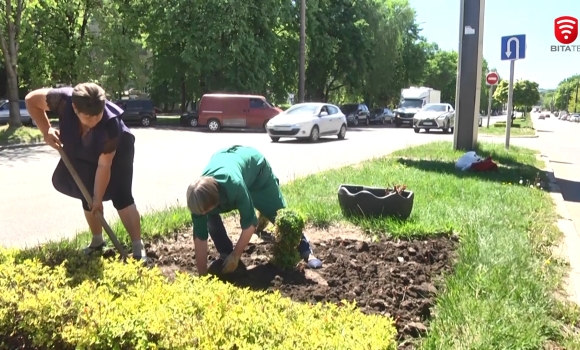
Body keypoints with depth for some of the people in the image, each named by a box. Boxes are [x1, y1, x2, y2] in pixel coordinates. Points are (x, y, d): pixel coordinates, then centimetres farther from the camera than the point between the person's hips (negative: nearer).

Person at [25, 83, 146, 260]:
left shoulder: (111, 123, -41)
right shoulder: (63, 100, -35)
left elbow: (104, 165, -34)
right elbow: (31, 100, -16)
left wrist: (98, 198, -27)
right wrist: (47, 131, -25)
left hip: (117, 152, -4)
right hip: (84, 155, 5)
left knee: (121, 196, -15)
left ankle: (138, 248, -14)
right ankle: (97, 241, 26)